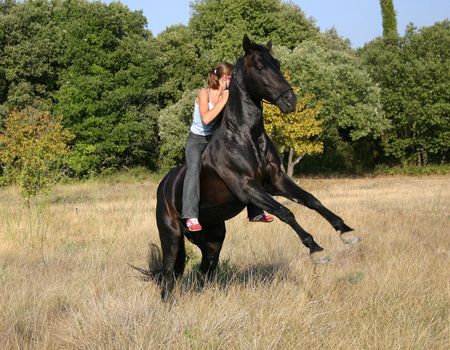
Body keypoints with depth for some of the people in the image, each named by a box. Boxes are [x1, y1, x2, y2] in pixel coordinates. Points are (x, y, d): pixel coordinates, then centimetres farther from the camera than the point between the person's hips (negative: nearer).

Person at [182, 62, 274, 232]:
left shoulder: (228, 95, -1)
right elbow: (206, 119, -32)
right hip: (196, 140, -7)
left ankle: (255, 212, 17)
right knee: (195, 166, -36)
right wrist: (224, 100, -28)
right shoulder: (204, 93, -17)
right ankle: (191, 216, -45)